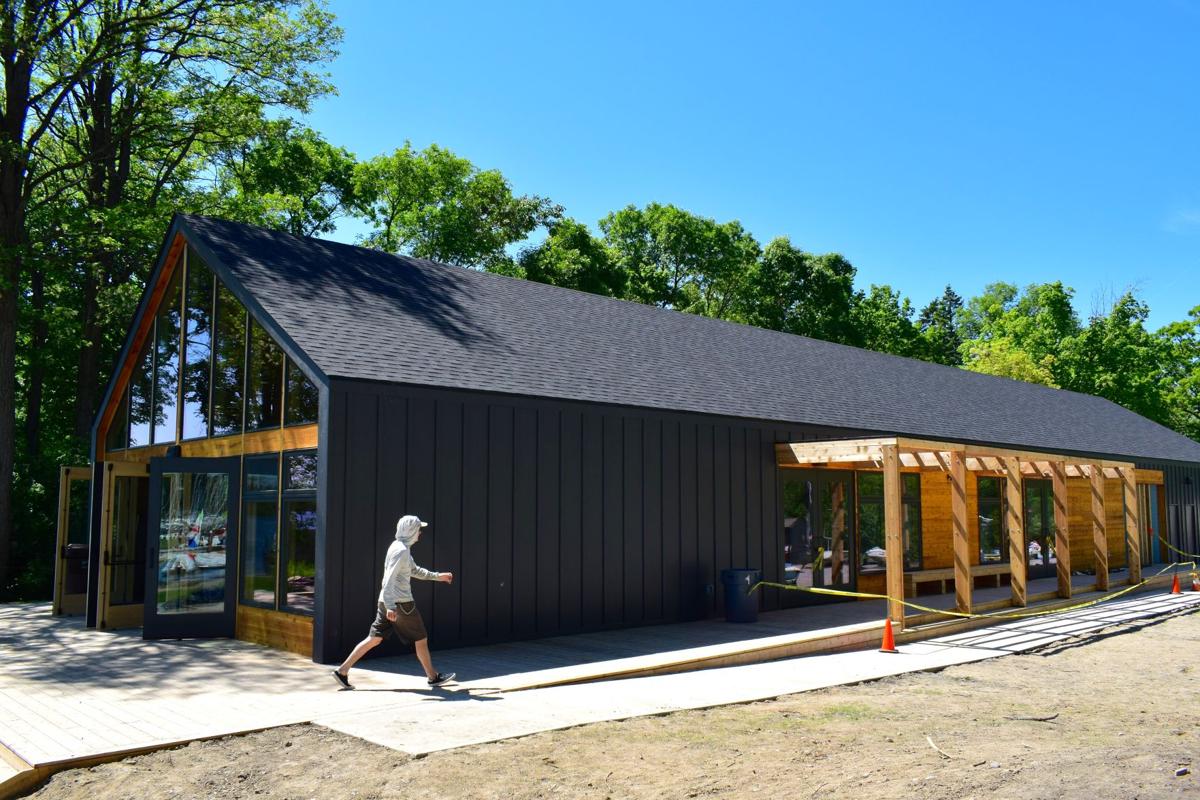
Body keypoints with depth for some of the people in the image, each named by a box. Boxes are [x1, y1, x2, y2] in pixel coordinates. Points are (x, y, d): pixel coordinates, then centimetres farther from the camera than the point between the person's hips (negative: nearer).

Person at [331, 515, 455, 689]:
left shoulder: (399, 547, 16)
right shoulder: (401, 550, -15)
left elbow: (415, 570, 29)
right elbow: (389, 579, -23)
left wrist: (438, 576, 31)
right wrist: (390, 607, -29)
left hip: (387, 602, 9)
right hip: (401, 603, -9)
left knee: (374, 639, 8)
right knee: (421, 640, 5)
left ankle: (342, 671, 4)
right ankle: (433, 677, 17)